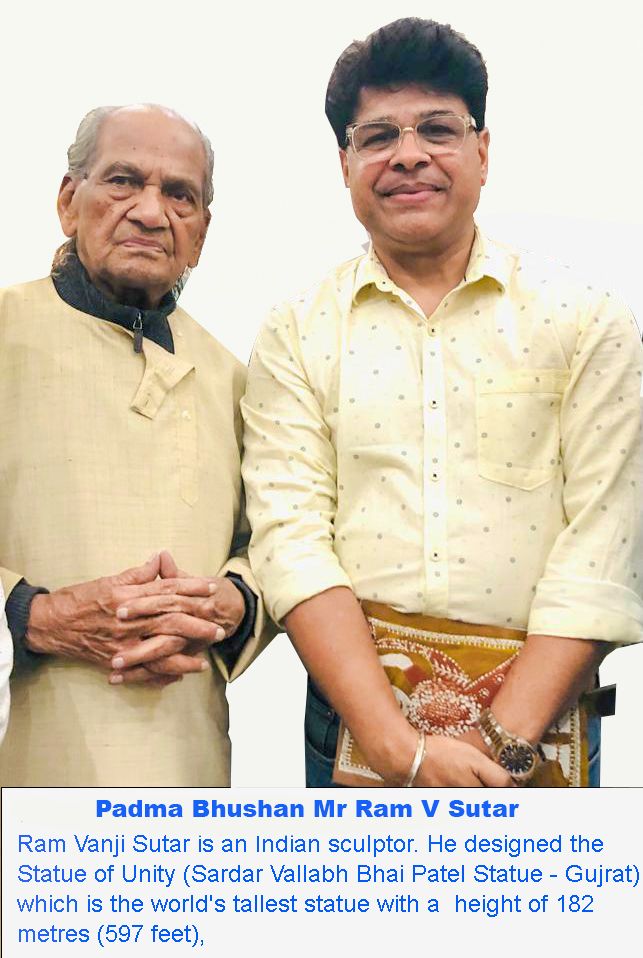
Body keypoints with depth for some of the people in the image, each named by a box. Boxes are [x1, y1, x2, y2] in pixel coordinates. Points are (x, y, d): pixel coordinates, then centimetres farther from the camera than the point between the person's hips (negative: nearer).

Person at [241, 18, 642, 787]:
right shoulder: (295, 336, 1)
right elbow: (292, 536, -8)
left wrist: (504, 742, -15)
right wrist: (402, 749, -17)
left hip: (539, 716, 0)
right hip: (354, 714, 1)